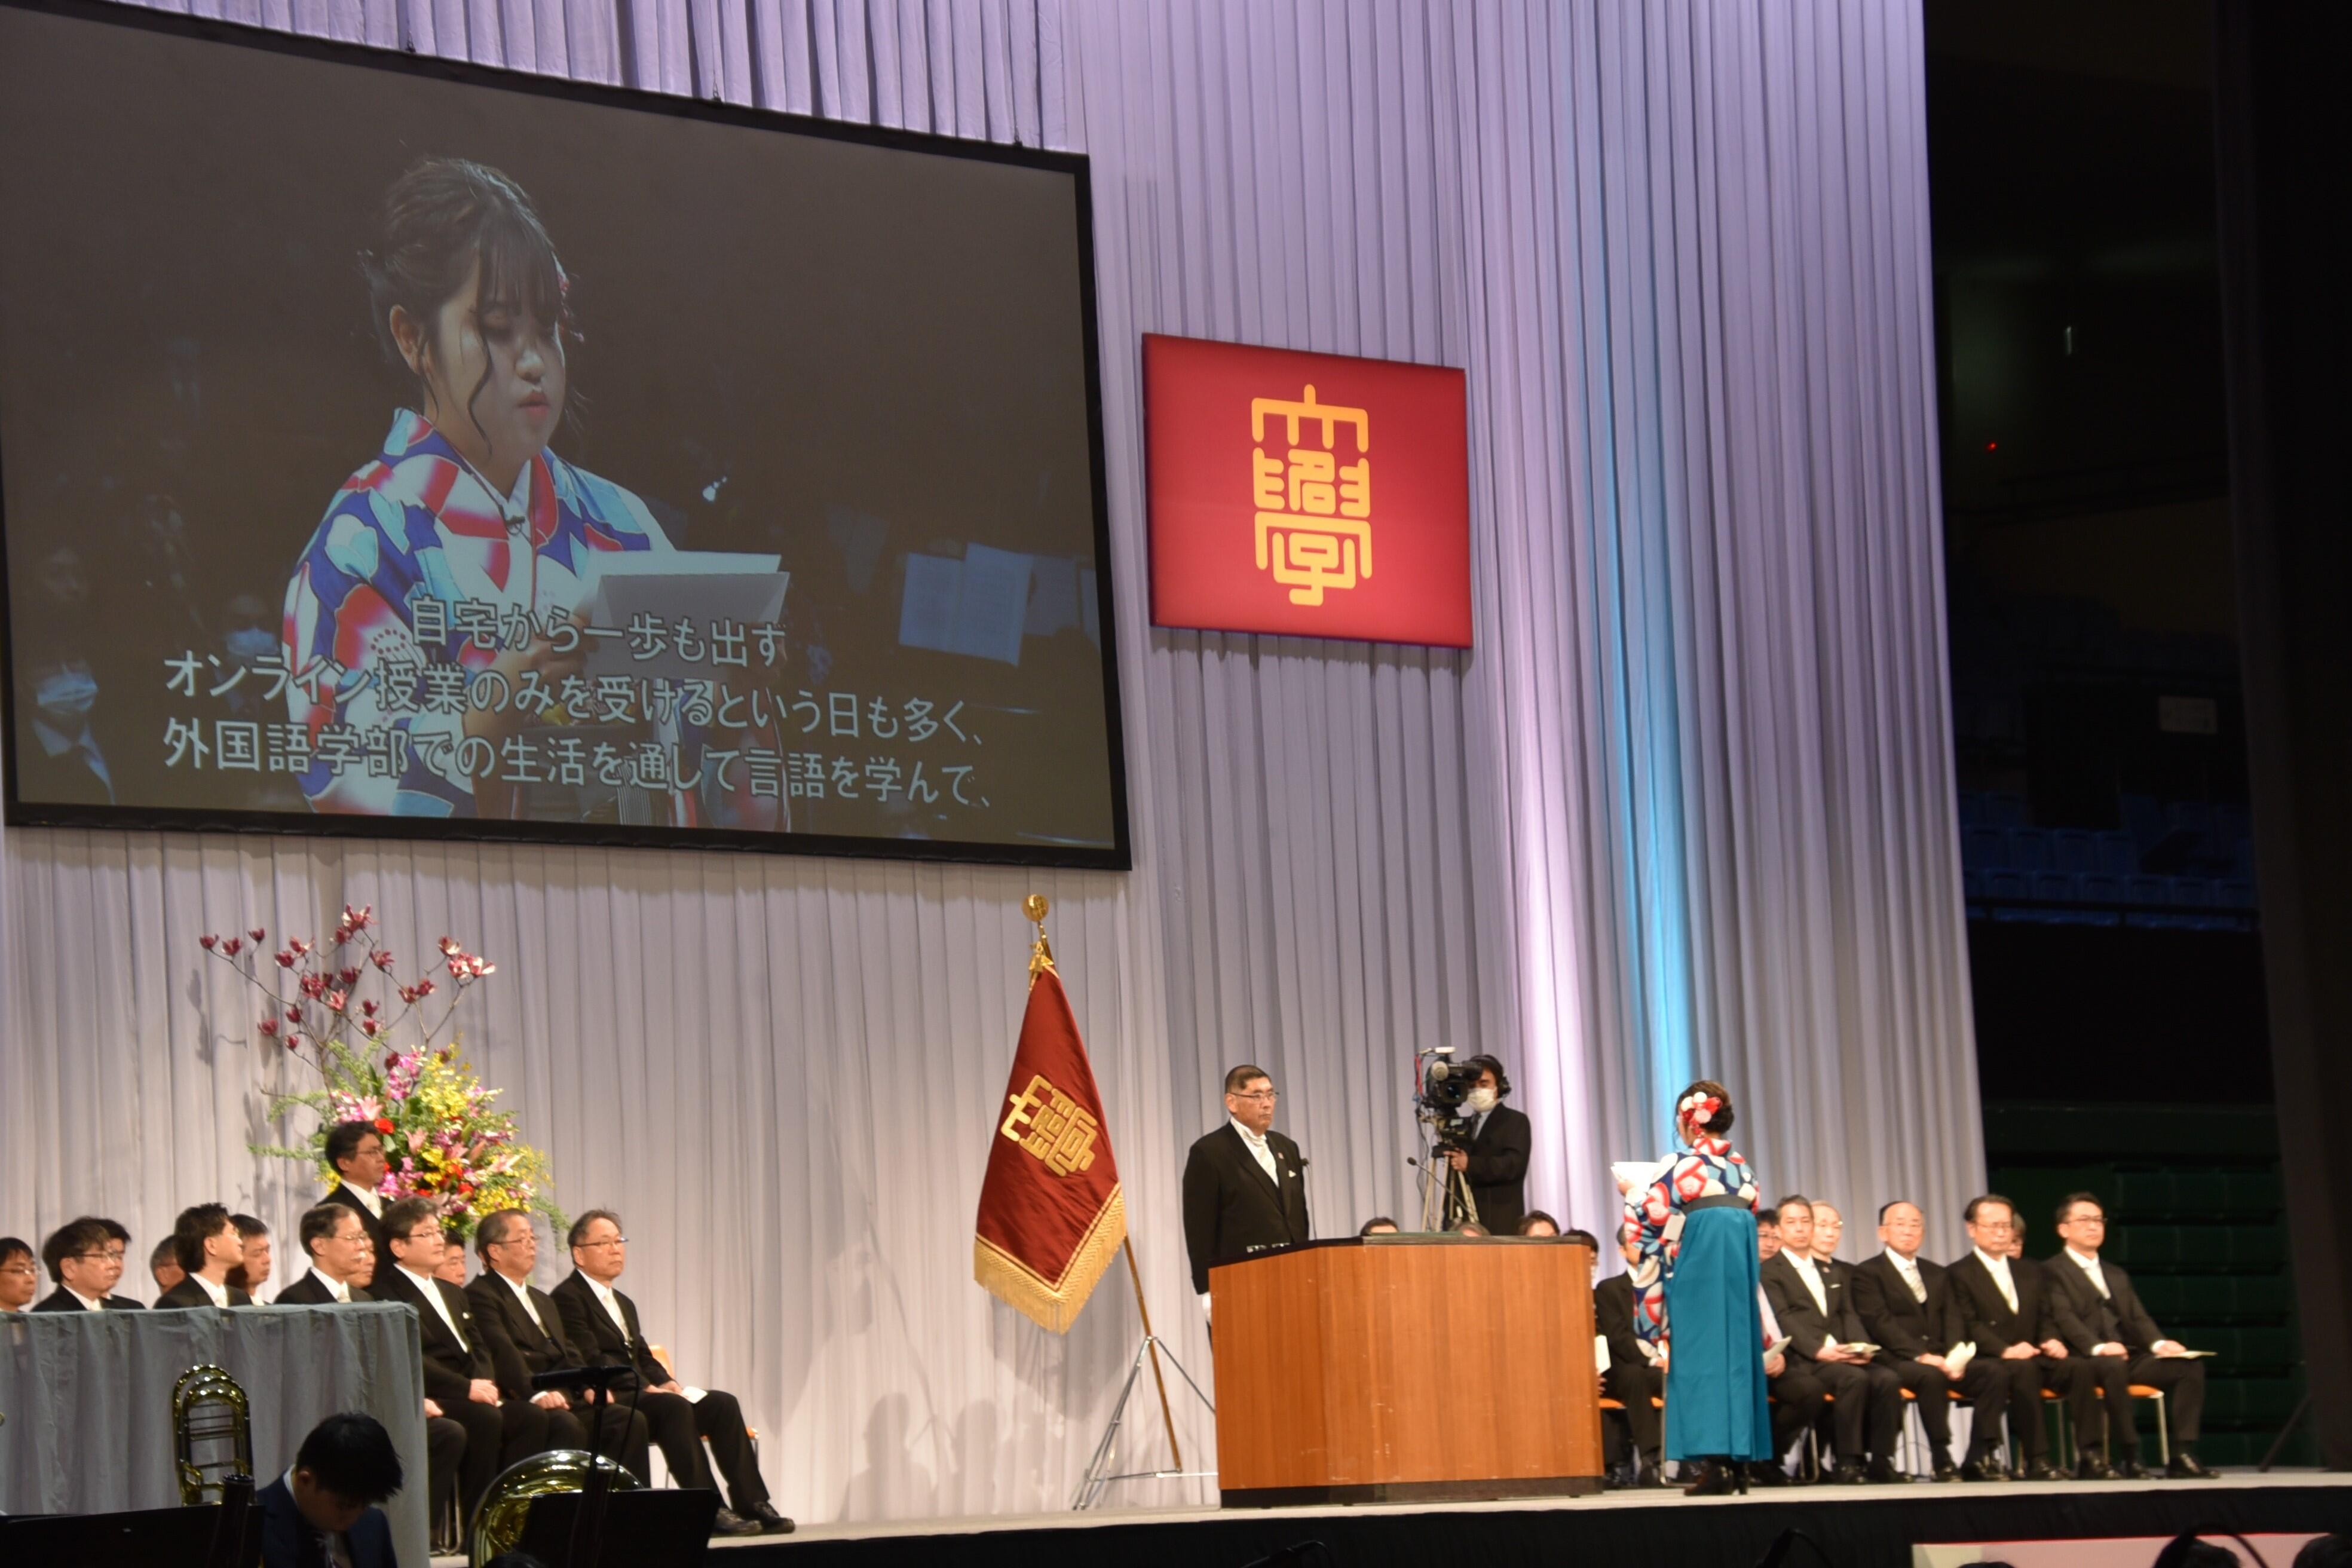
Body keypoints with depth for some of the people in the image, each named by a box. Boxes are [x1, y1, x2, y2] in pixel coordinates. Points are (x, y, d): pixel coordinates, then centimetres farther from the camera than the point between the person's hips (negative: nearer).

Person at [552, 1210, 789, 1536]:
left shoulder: (624, 1304, 26)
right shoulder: (568, 1298, -4)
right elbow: (591, 1360, -15)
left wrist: (666, 1382, -1)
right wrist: (647, 1388, -19)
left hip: (641, 1393, 9)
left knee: (723, 1404, -12)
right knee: (675, 1407, -34)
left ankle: (752, 1504, -18)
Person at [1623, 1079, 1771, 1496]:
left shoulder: (1684, 1162, -6)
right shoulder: (1740, 1165, 13)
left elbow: (1653, 1214, -4)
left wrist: (1632, 1193, 15)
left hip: (1700, 1260, -6)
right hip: (1740, 1260, 6)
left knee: (1701, 1355, -6)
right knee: (1736, 1352, 8)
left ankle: (1713, 1462, -12)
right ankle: (1739, 1461, 7)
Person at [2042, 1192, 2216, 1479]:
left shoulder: (2117, 1276, 28)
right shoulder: (2053, 1272, 5)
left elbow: (2138, 1318, 17)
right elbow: (2064, 1318, -11)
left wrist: (2159, 1344, -6)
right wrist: (2098, 1347, -28)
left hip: (2129, 1357, 7)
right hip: (2083, 1361, -7)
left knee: (2189, 1366, -15)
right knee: (2113, 1366, -40)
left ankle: (2182, 1454, -20)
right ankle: (2128, 1456, -33)